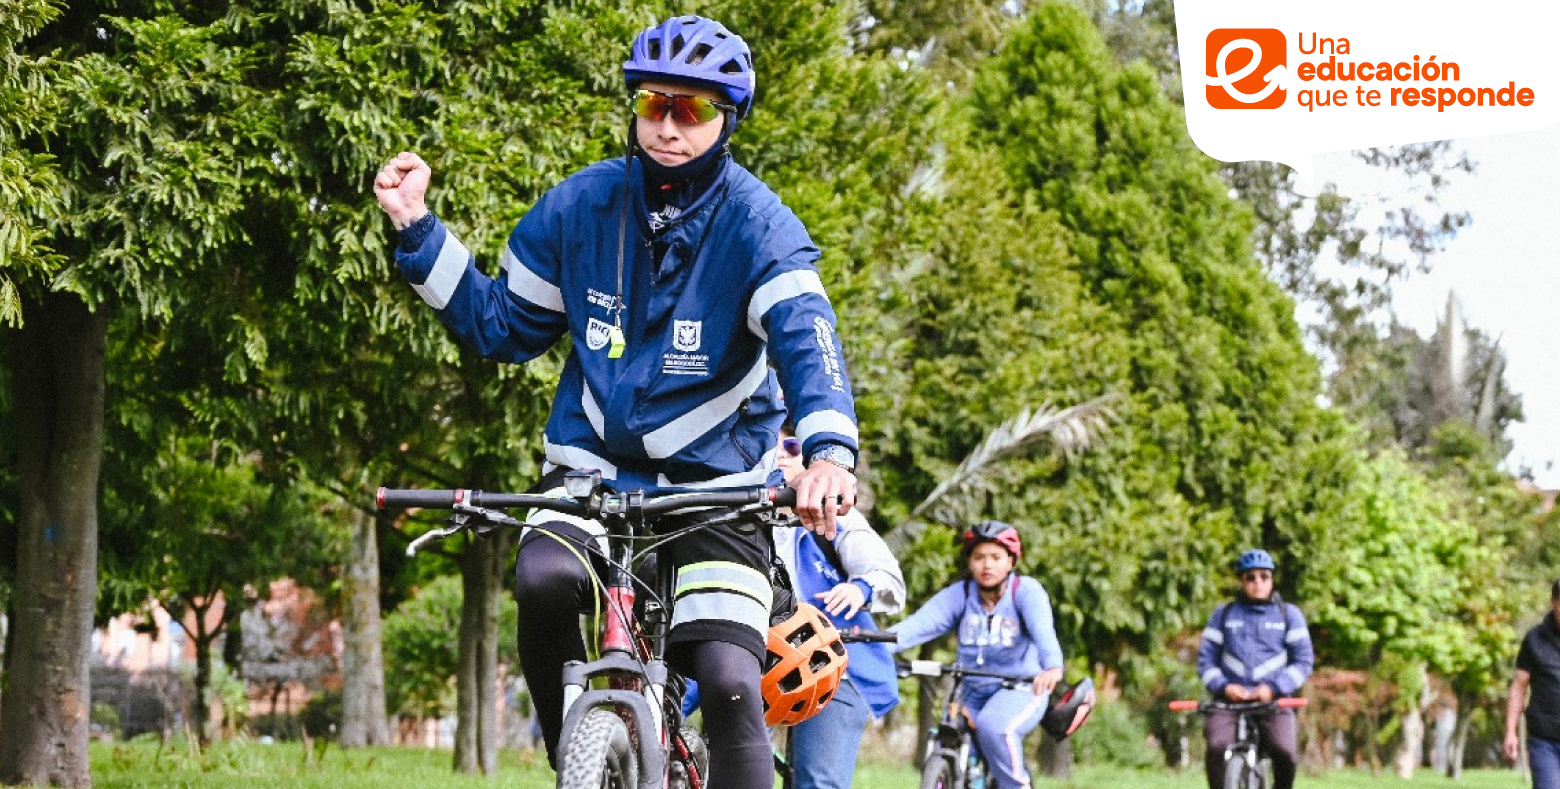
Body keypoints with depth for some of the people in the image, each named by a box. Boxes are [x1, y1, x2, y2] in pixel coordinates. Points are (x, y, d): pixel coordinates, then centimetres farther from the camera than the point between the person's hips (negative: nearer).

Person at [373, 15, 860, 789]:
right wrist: (419, 231, 0)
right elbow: (504, 325, 10)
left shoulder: (758, 224, -12)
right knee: (543, 580, -29)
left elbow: (806, 337, -29)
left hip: (715, 478, -2)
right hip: (593, 462, 2)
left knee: (728, 684, -15)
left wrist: (830, 450, -48)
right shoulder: (581, 204, -3)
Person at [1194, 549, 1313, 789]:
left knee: (1285, 752, -27)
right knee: (1216, 747, -28)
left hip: (1273, 701, -1)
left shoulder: (1289, 614, 12)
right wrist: (1223, 686, -8)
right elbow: (1206, 659, 12)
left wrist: (1274, 688, -9)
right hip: (1230, 701, 1)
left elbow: (1303, 662, 6)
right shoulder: (1223, 614, 14)